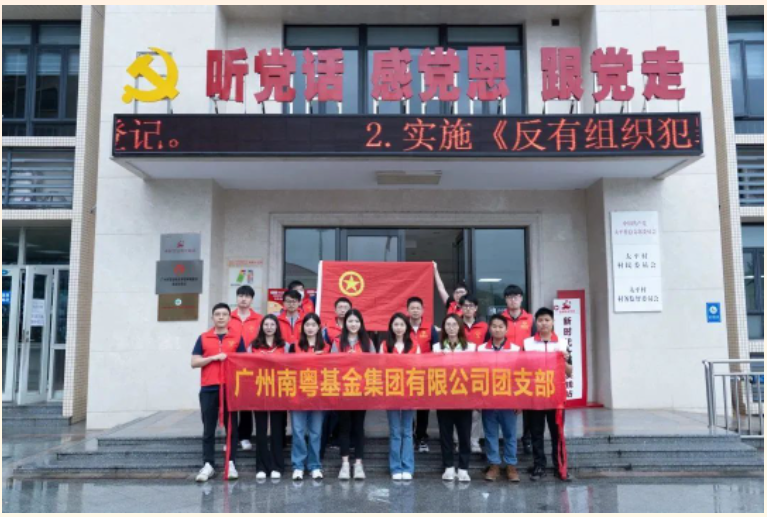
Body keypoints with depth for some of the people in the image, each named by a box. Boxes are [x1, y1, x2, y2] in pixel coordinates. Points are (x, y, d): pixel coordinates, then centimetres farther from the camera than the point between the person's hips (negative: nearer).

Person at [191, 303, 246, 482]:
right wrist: (214, 357, -10)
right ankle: (208, 465, 10)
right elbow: (194, 362, 1)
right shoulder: (203, 338, 6)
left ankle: (231, 464, 12)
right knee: (208, 429, 4)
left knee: (231, 427, 5)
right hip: (208, 388, 0)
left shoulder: (237, 338, 6)